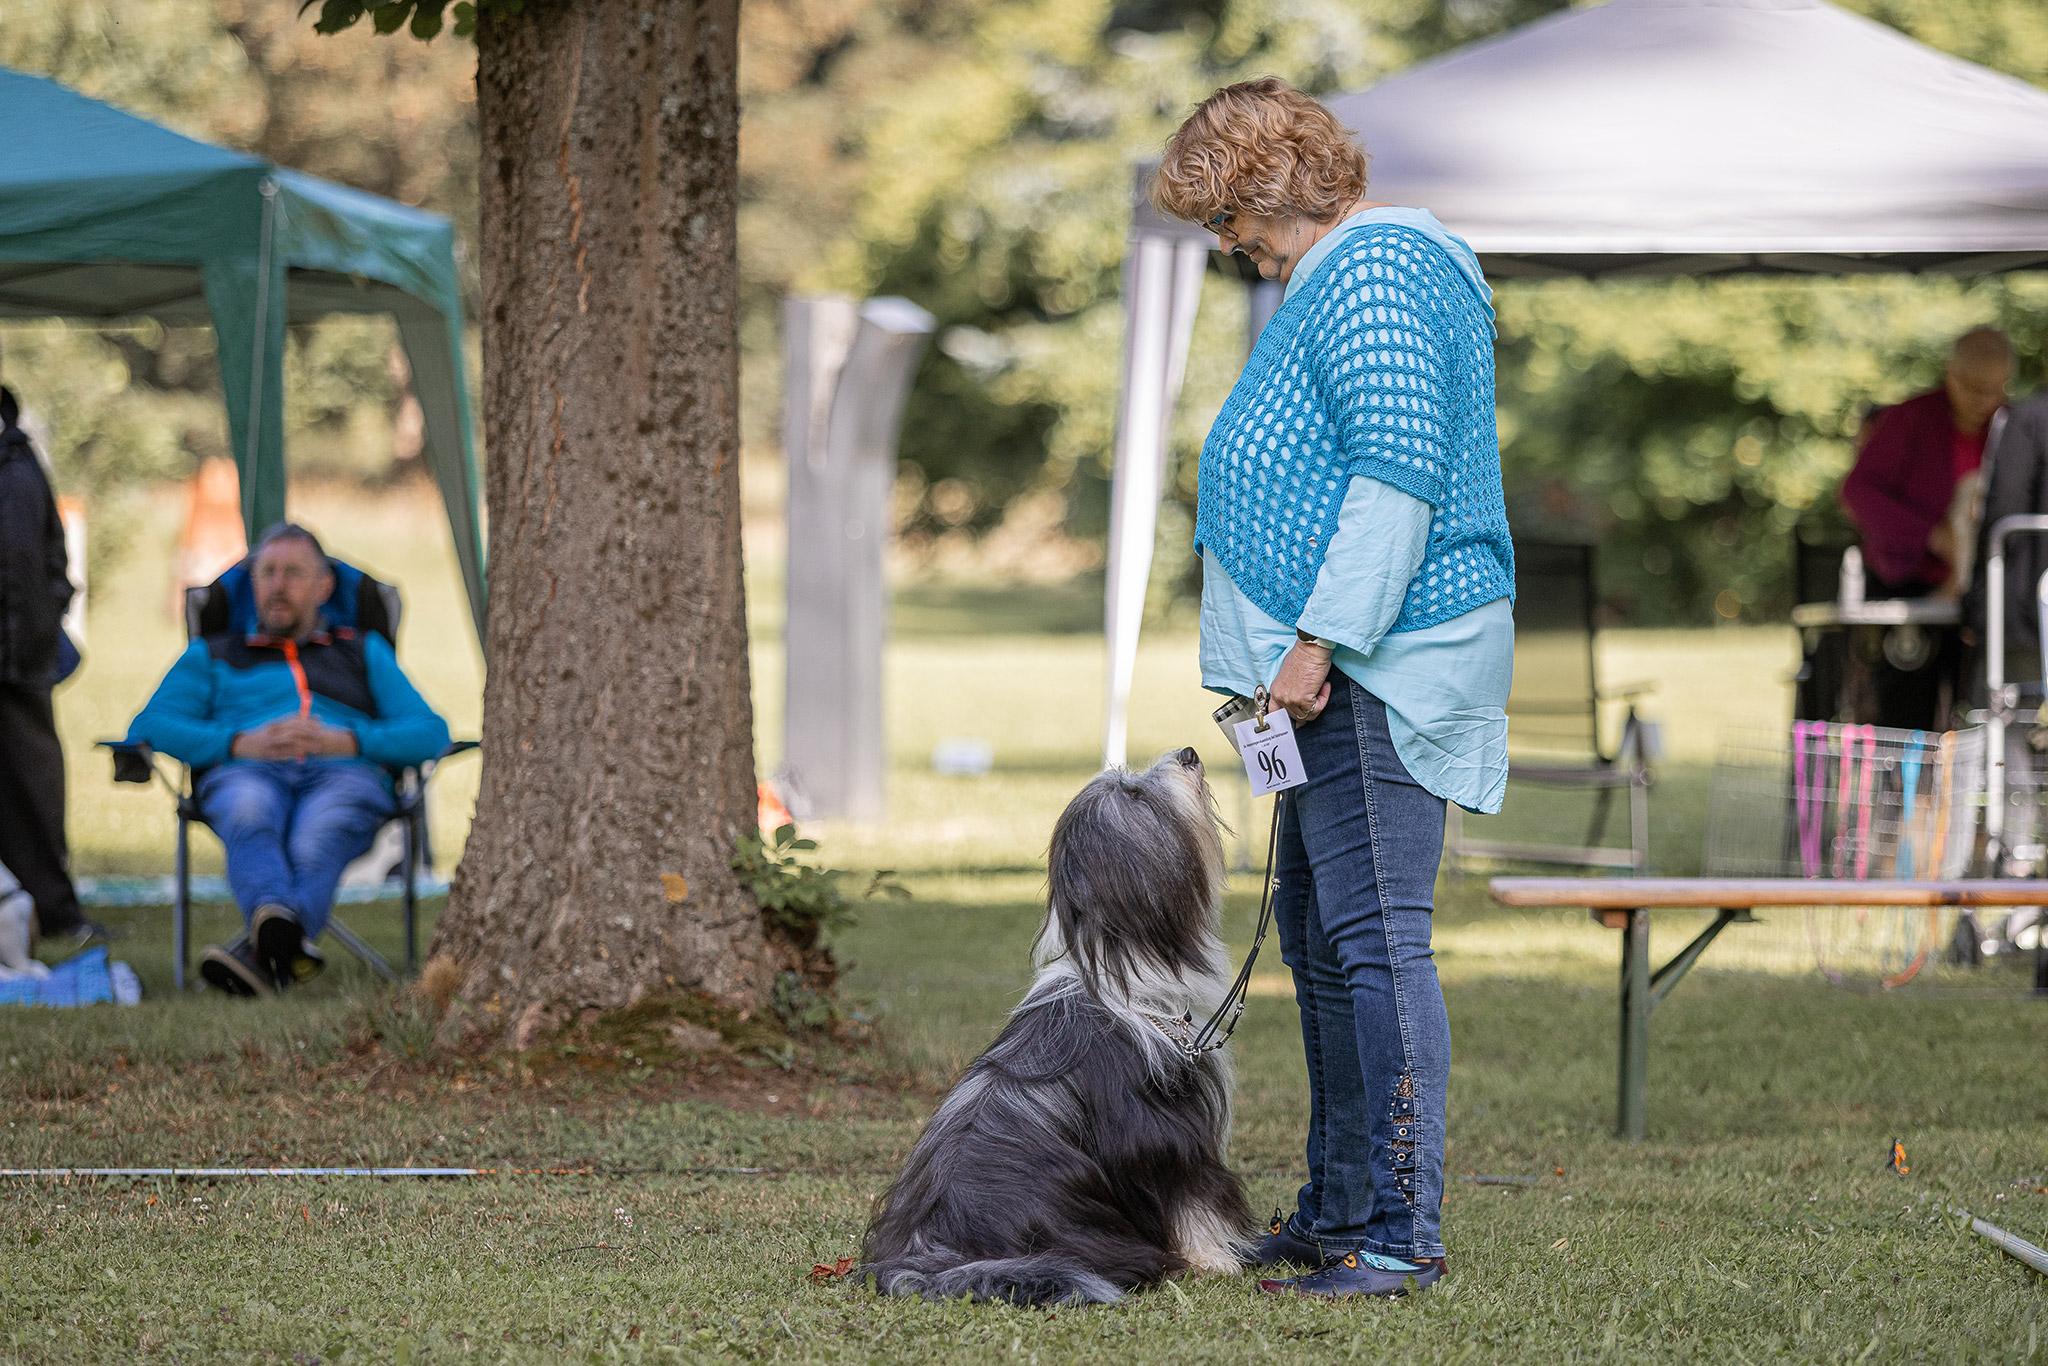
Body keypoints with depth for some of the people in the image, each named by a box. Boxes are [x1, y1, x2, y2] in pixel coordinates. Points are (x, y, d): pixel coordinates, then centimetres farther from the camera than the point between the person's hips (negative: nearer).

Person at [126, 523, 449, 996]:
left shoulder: (364, 652, 33)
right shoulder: (212, 655, 33)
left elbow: (430, 733, 17)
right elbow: (151, 727, 15)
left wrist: (347, 741, -3)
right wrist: (241, 743, -3)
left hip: (345, 774, 0)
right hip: (245, 774, 0)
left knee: (314, 844, -38)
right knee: (250, 819, -40)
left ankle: (259, 949, -65)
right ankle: (284, 933, -67)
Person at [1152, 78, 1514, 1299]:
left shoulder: (1373, 275, -14)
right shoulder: (1346, 271, 21)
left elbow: (1400, 475, -22)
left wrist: (1320, 639, -22)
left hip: (1377, 662, -12)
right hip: (1352, 664, 12)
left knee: (1374, 936, -12)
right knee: (1320, 930, 16)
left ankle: (1402, 1233, -11)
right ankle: (1341, 1210, 23)